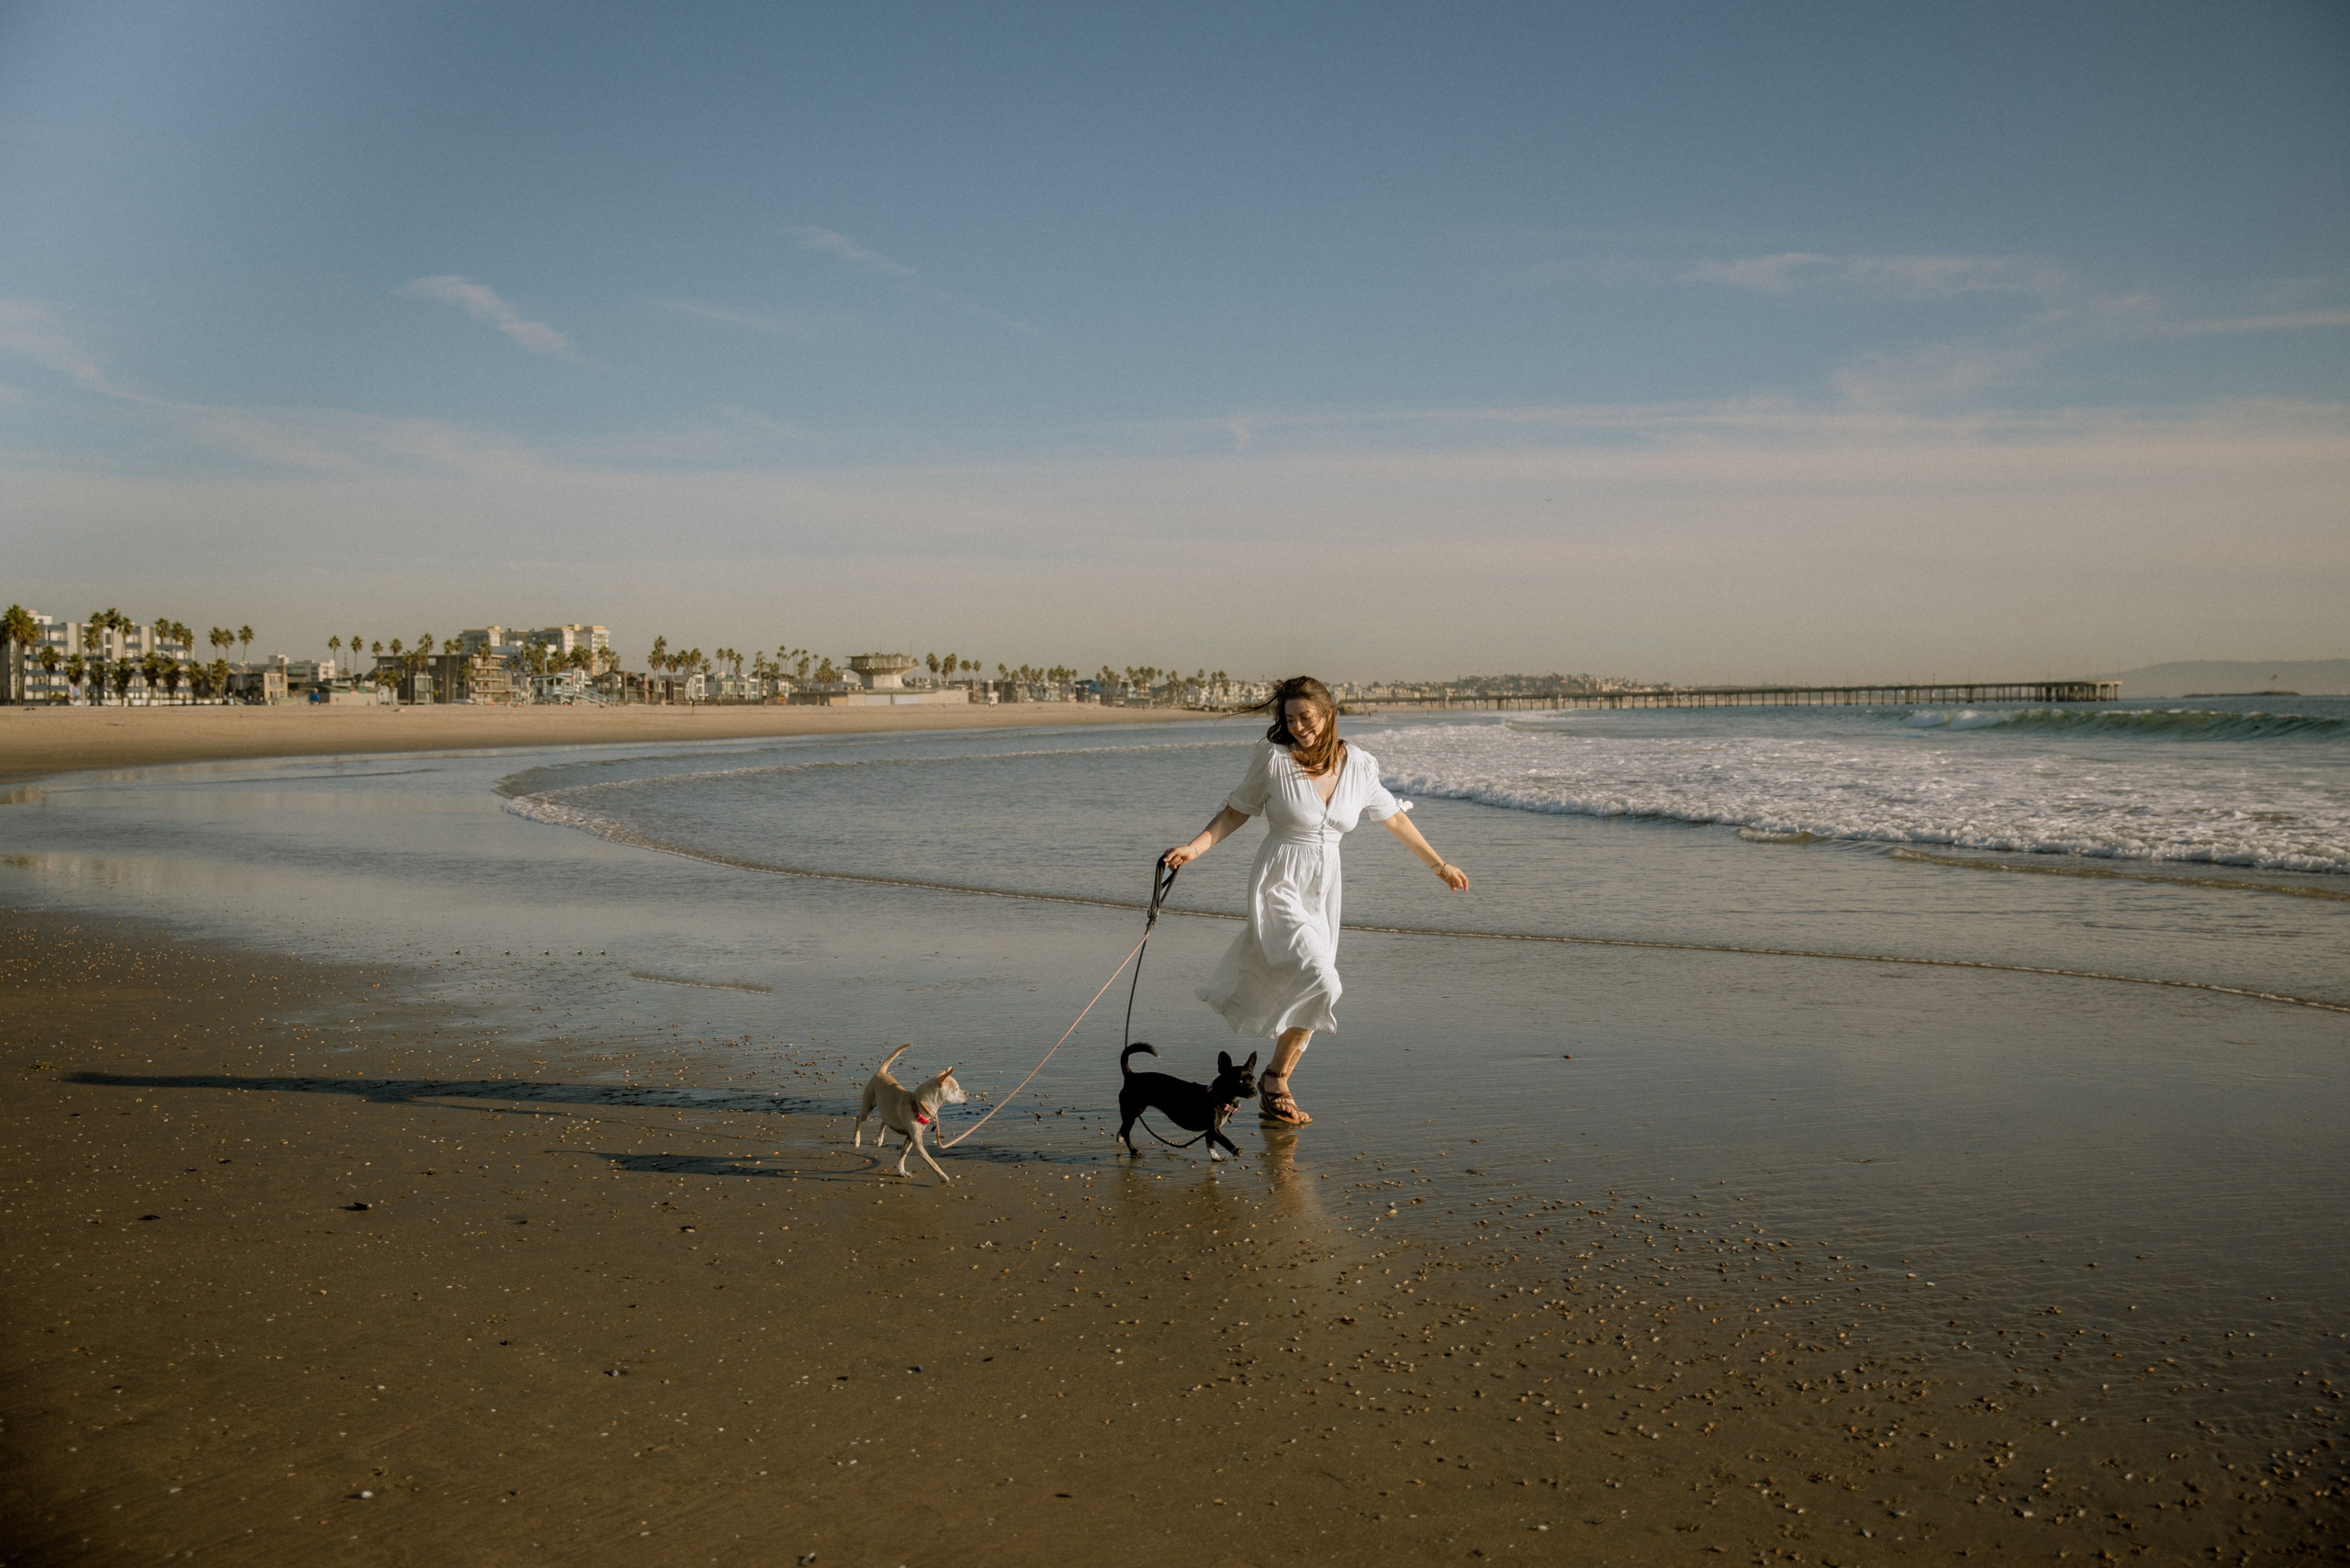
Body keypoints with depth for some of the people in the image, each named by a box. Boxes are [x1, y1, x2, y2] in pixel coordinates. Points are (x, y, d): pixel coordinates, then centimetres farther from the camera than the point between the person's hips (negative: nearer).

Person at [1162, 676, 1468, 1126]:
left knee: (1298, 996, 7)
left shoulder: (1357, 766, 1)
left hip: (1322, 892, 5)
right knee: (1320, 981, -21)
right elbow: (1237, 811, 1)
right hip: (1278, 886, -5)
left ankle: (1272, 1095, 21)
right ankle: (1275, 1076, -3)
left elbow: (1393, 817, 14)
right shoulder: (1274, 760, -9)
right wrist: (1194, 847, -11)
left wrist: (1439, 865, 22)